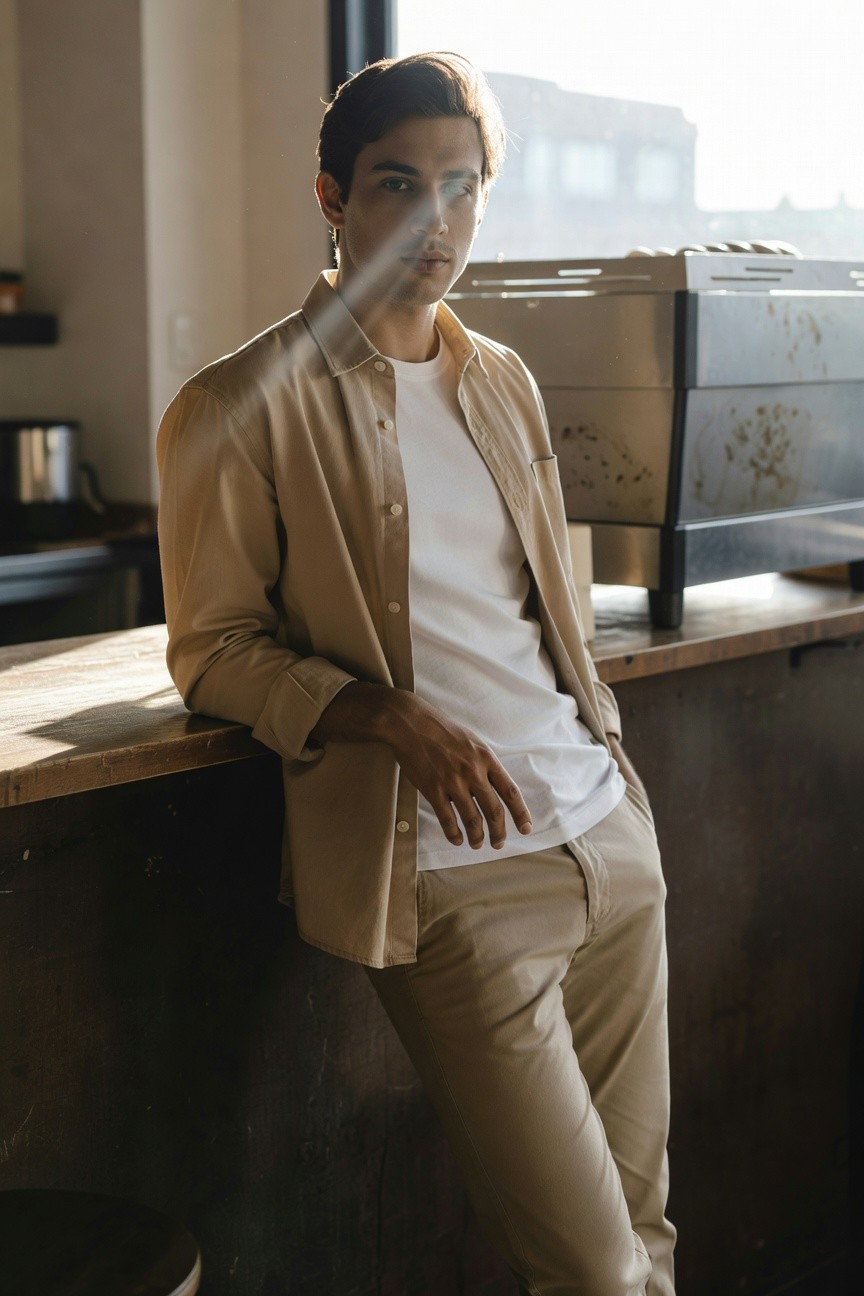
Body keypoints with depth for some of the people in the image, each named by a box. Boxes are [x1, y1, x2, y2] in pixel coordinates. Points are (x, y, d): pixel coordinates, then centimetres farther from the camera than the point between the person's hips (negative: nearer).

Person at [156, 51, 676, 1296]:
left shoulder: (505, 383, 15)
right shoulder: (238, 410, -5)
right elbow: (213, 652, -4)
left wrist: (605, 753, 15)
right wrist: (393, 717, -18)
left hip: (610, 833, 6)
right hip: (450, 876, -6)